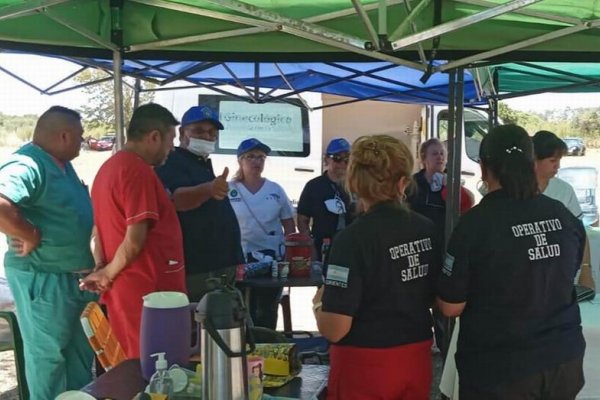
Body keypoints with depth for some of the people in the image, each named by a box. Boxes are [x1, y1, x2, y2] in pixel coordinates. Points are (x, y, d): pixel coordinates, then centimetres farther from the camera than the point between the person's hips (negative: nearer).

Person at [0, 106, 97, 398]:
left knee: (82, 350, 23)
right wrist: (31, 236, -28)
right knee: (48, 353, 5)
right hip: (42, 279, -10)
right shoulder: (26, 165, -23)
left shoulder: (62, 164, 9)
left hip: (77, 276, 10)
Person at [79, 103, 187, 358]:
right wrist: (107, 275, -7)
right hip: (147, 291, -9)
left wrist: (101, 269, 7)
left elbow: (102, 228, 17)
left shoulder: (109, 167, 13)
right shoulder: (139, 171, -17)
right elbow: (135, 240, -21)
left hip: (124, 289, 9)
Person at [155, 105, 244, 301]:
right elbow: (177, 199, -31)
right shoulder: (171, 163, -10)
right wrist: (208, 189, -51)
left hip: (217, 267, 10)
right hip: (195, 271, -10)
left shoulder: (203, 164, 19)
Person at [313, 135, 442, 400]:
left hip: (365, 366, -5)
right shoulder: (427, 230, -3)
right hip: (416, 360, 5)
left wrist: (319, 303, -2)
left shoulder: (354, 238, -20)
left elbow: (334, 329, -21)